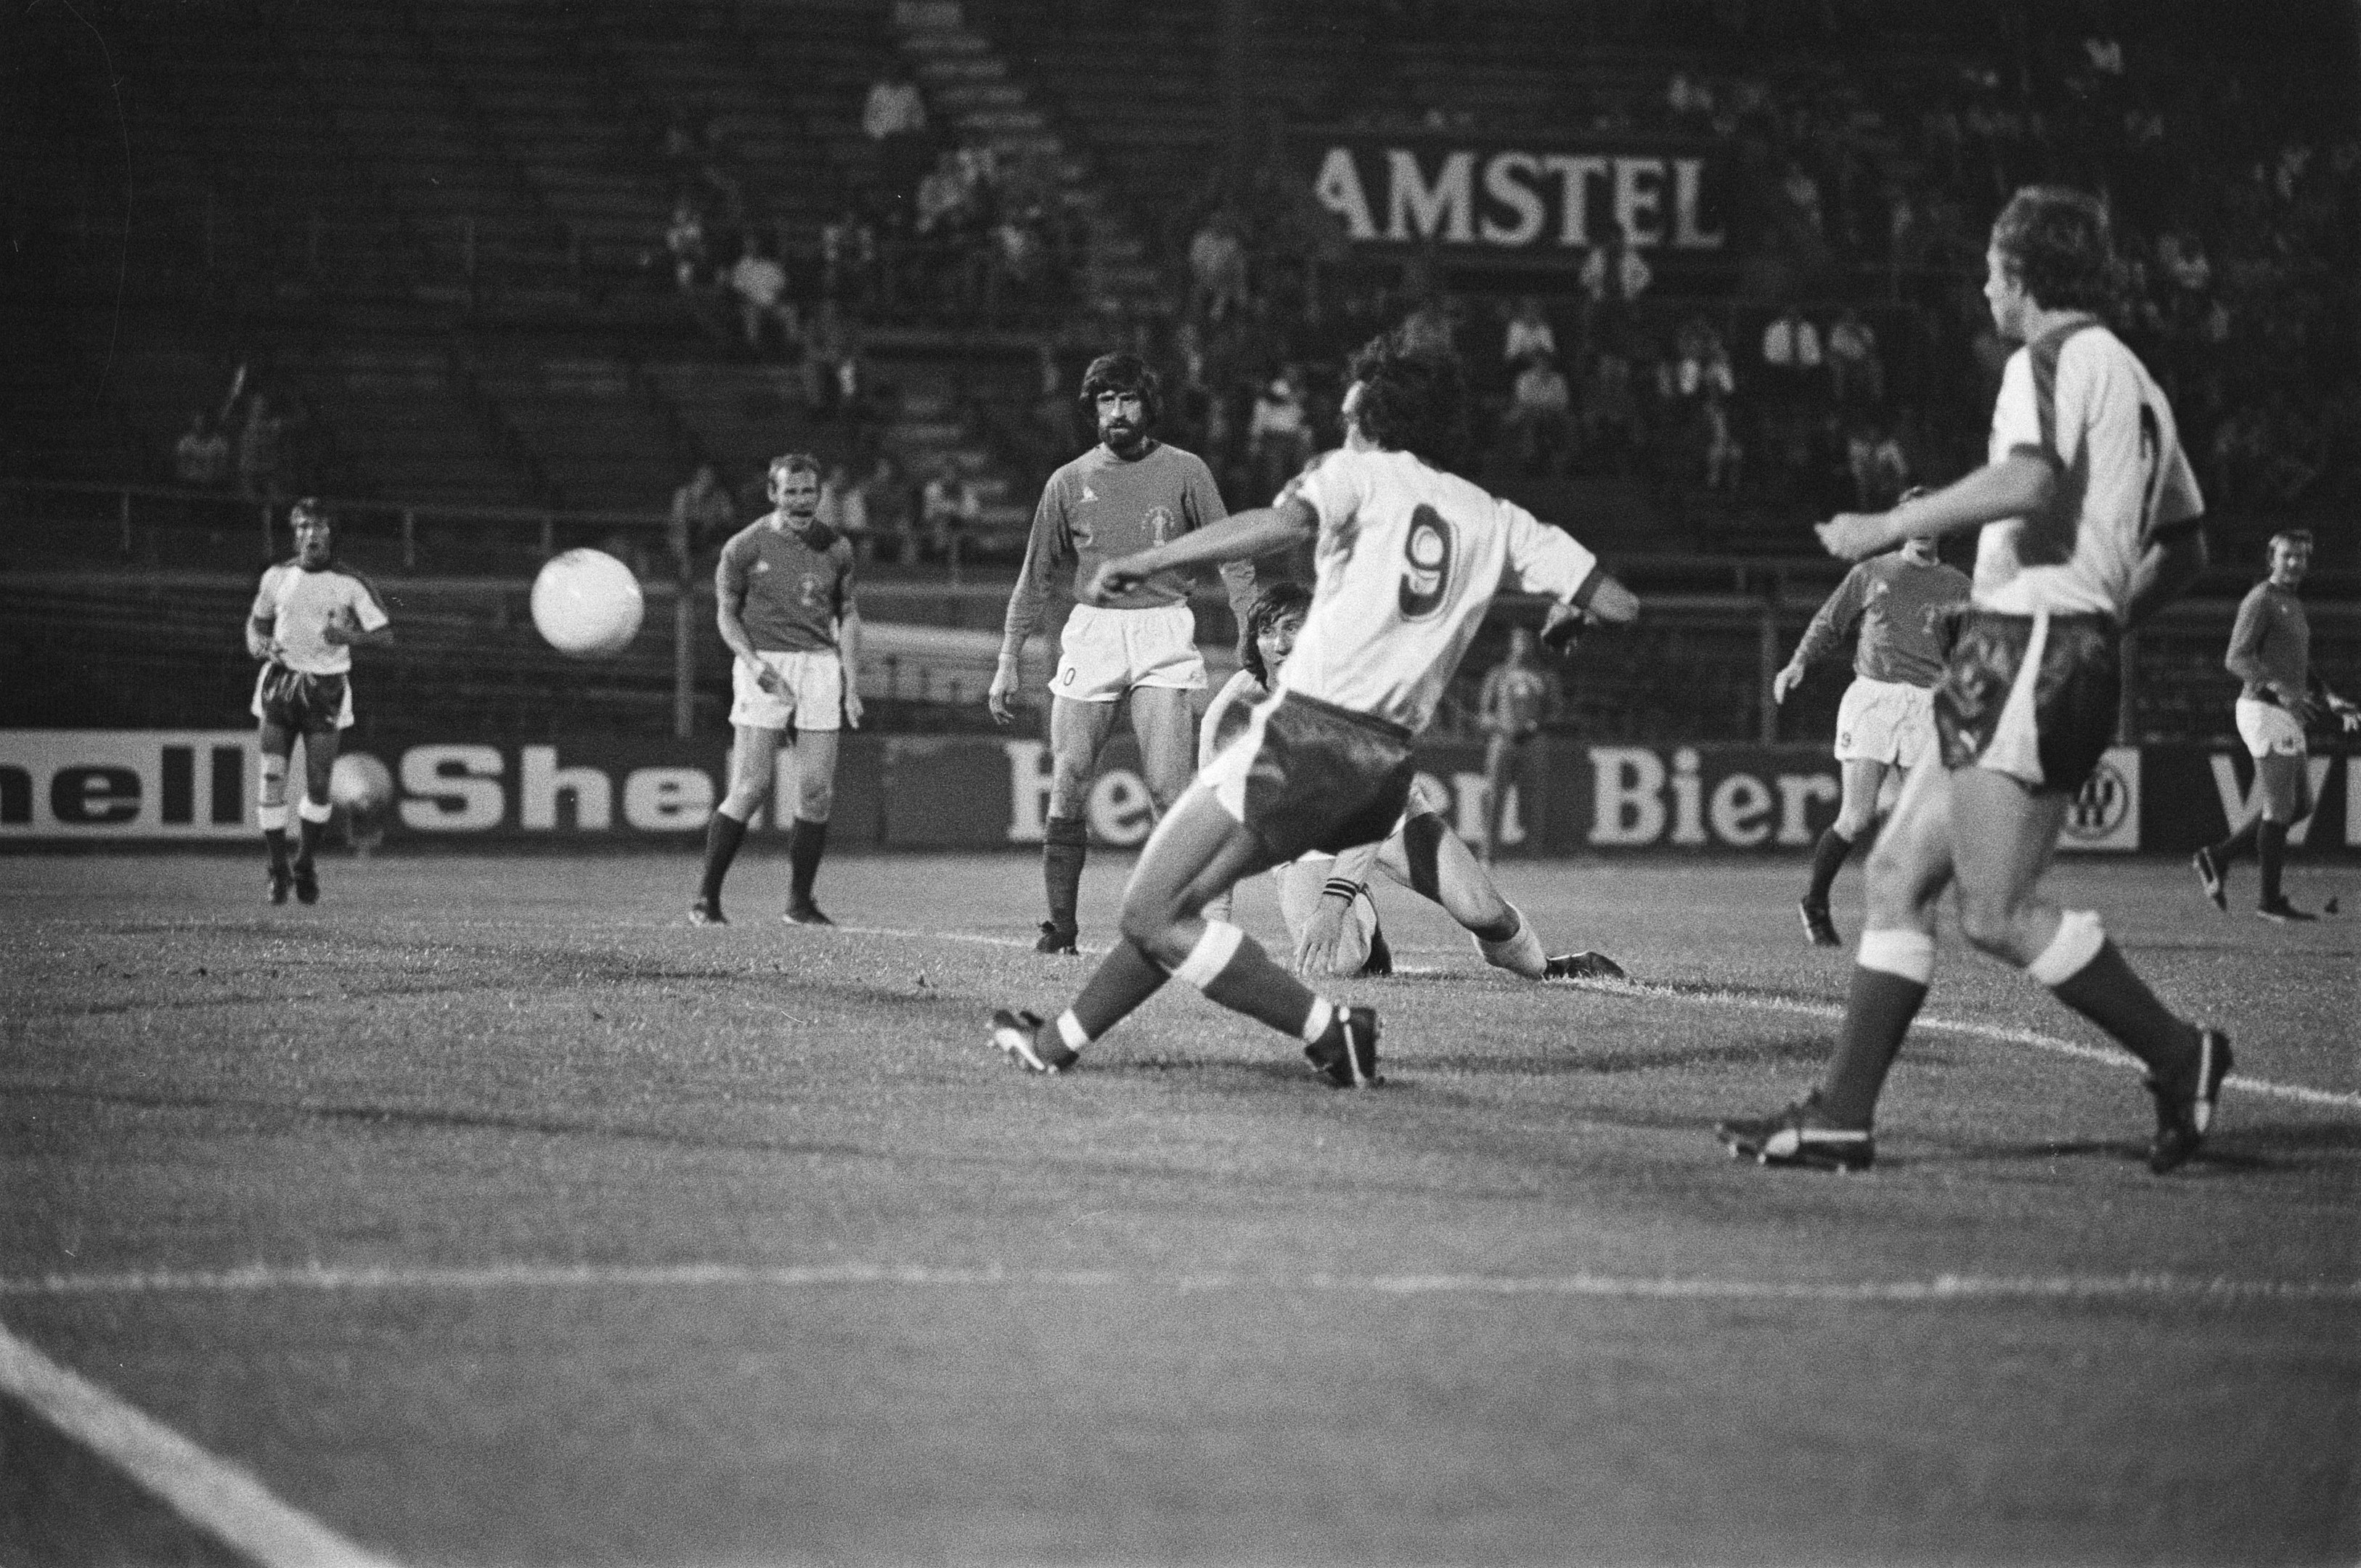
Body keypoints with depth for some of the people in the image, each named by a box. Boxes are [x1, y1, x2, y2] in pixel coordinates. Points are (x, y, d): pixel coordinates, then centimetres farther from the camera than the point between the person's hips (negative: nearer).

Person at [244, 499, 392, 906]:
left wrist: (351, 637, -21)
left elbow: (385, 632, -2)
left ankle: (305, 864, 19)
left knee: (318, 786, -3)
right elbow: (256, 623, 19)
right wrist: (260, 646, -3)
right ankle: (279, 869, 3)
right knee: (272, 778, -8)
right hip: (281, 683, 2)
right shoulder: (278, 577, 4)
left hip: (327, 688, -2)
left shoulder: (350, 583, -3)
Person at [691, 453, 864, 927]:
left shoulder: (836, 547, 8)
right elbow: (726, 612, 4)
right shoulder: (745, 546, -2)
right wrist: (754, 663, -12)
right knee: (750, 789, -10)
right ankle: (706, 897, 1)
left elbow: (847, 615, 16)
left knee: (818, 794, -2)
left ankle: (800, 902, 10)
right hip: (763, 665, -3)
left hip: (820, 664, 3)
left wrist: (852, 684, 7)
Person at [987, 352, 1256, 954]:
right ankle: (1060, 922, 4)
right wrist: (1008, 663, 12)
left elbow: (1231, 558, 3)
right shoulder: (1069, 482, 9)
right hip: (1091, 632, 2)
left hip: (1163, 633, -2)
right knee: (1068, 785, -3)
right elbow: (1035, 578, 15)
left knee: (1168, 787, -12)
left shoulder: (1184, 472, 3)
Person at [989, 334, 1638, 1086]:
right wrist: (1569, 608, 32)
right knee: (1178, 901, 18)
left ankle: (1327, 1026, -11)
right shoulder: (1496, 520, 14)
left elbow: (1284, 523, -23)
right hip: (1387, 763, 7)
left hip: (1306, 733, -7)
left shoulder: (1357, 473, 0)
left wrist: (1146, 562, -24)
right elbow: (1618, 602, 8)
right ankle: (1059, 1042, 22)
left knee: (1152, 915, -6)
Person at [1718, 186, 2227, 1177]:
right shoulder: (2132, 379, 22)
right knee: (1898, 876, 8)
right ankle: (1841, 1115, 6)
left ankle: (2176, 1056, -5)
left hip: (2029, 644, -10)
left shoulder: (2054, 358, -7)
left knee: (1997, 912, -12)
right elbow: (2185, 549, 25)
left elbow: (2029, 481, -26)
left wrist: (1887, 527, -18)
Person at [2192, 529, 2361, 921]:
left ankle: (2218, 858, 15)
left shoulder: (2294, 607, 20)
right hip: (2265, 710, -10)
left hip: (2288, 715, 10)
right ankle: (2271, 902, 3)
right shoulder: (2260, 600, -10)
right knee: (2280, 809, -5)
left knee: (2300, 805, 12)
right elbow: (2237, 658, -20)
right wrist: (2281, 690, -31)